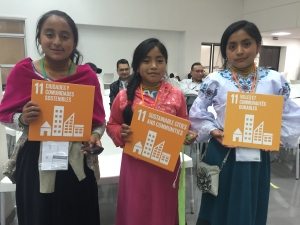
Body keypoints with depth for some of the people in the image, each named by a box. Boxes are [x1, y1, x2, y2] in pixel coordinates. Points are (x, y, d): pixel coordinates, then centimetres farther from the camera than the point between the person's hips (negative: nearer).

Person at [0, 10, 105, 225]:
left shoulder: (87, 75, -2)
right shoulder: (23, 71, -4)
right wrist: (23, 119, -17)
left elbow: (99, 119, 6)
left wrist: (96, 135, -14)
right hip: (36, 161, 0)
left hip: (77, 163, 1)